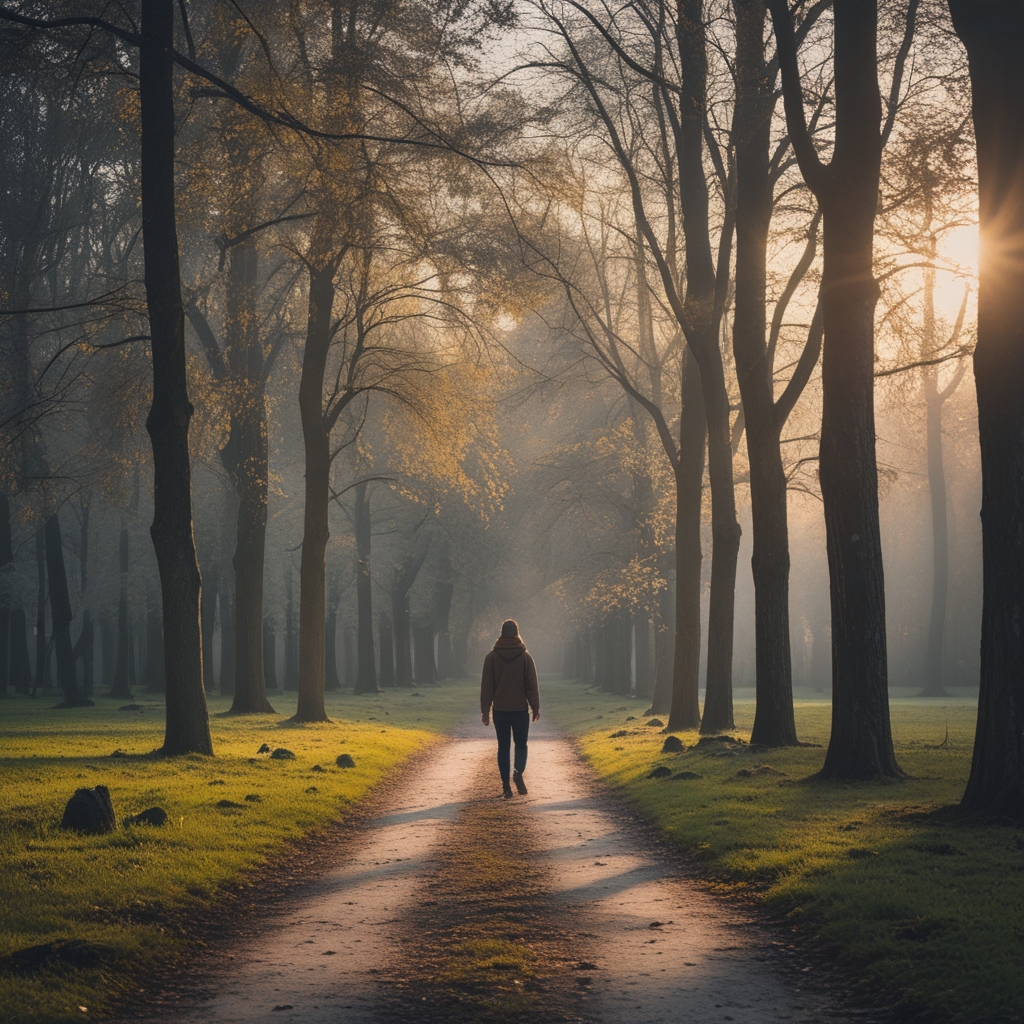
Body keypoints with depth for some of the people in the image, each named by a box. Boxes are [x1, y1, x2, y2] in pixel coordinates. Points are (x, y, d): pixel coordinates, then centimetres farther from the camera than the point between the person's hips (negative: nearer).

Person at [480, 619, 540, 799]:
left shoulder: (492, 657, -2)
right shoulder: (525, 657, -4)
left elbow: (486, 686, -1)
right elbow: (532, 685, -3)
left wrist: (485, 710, 3)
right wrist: (536, 708, 4)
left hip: (500, 710, 1)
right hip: (520, 709, -1)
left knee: (503, 746, 7)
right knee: (521, 744, 12)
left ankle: (506, 786, 3)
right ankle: (519, 772, -15)